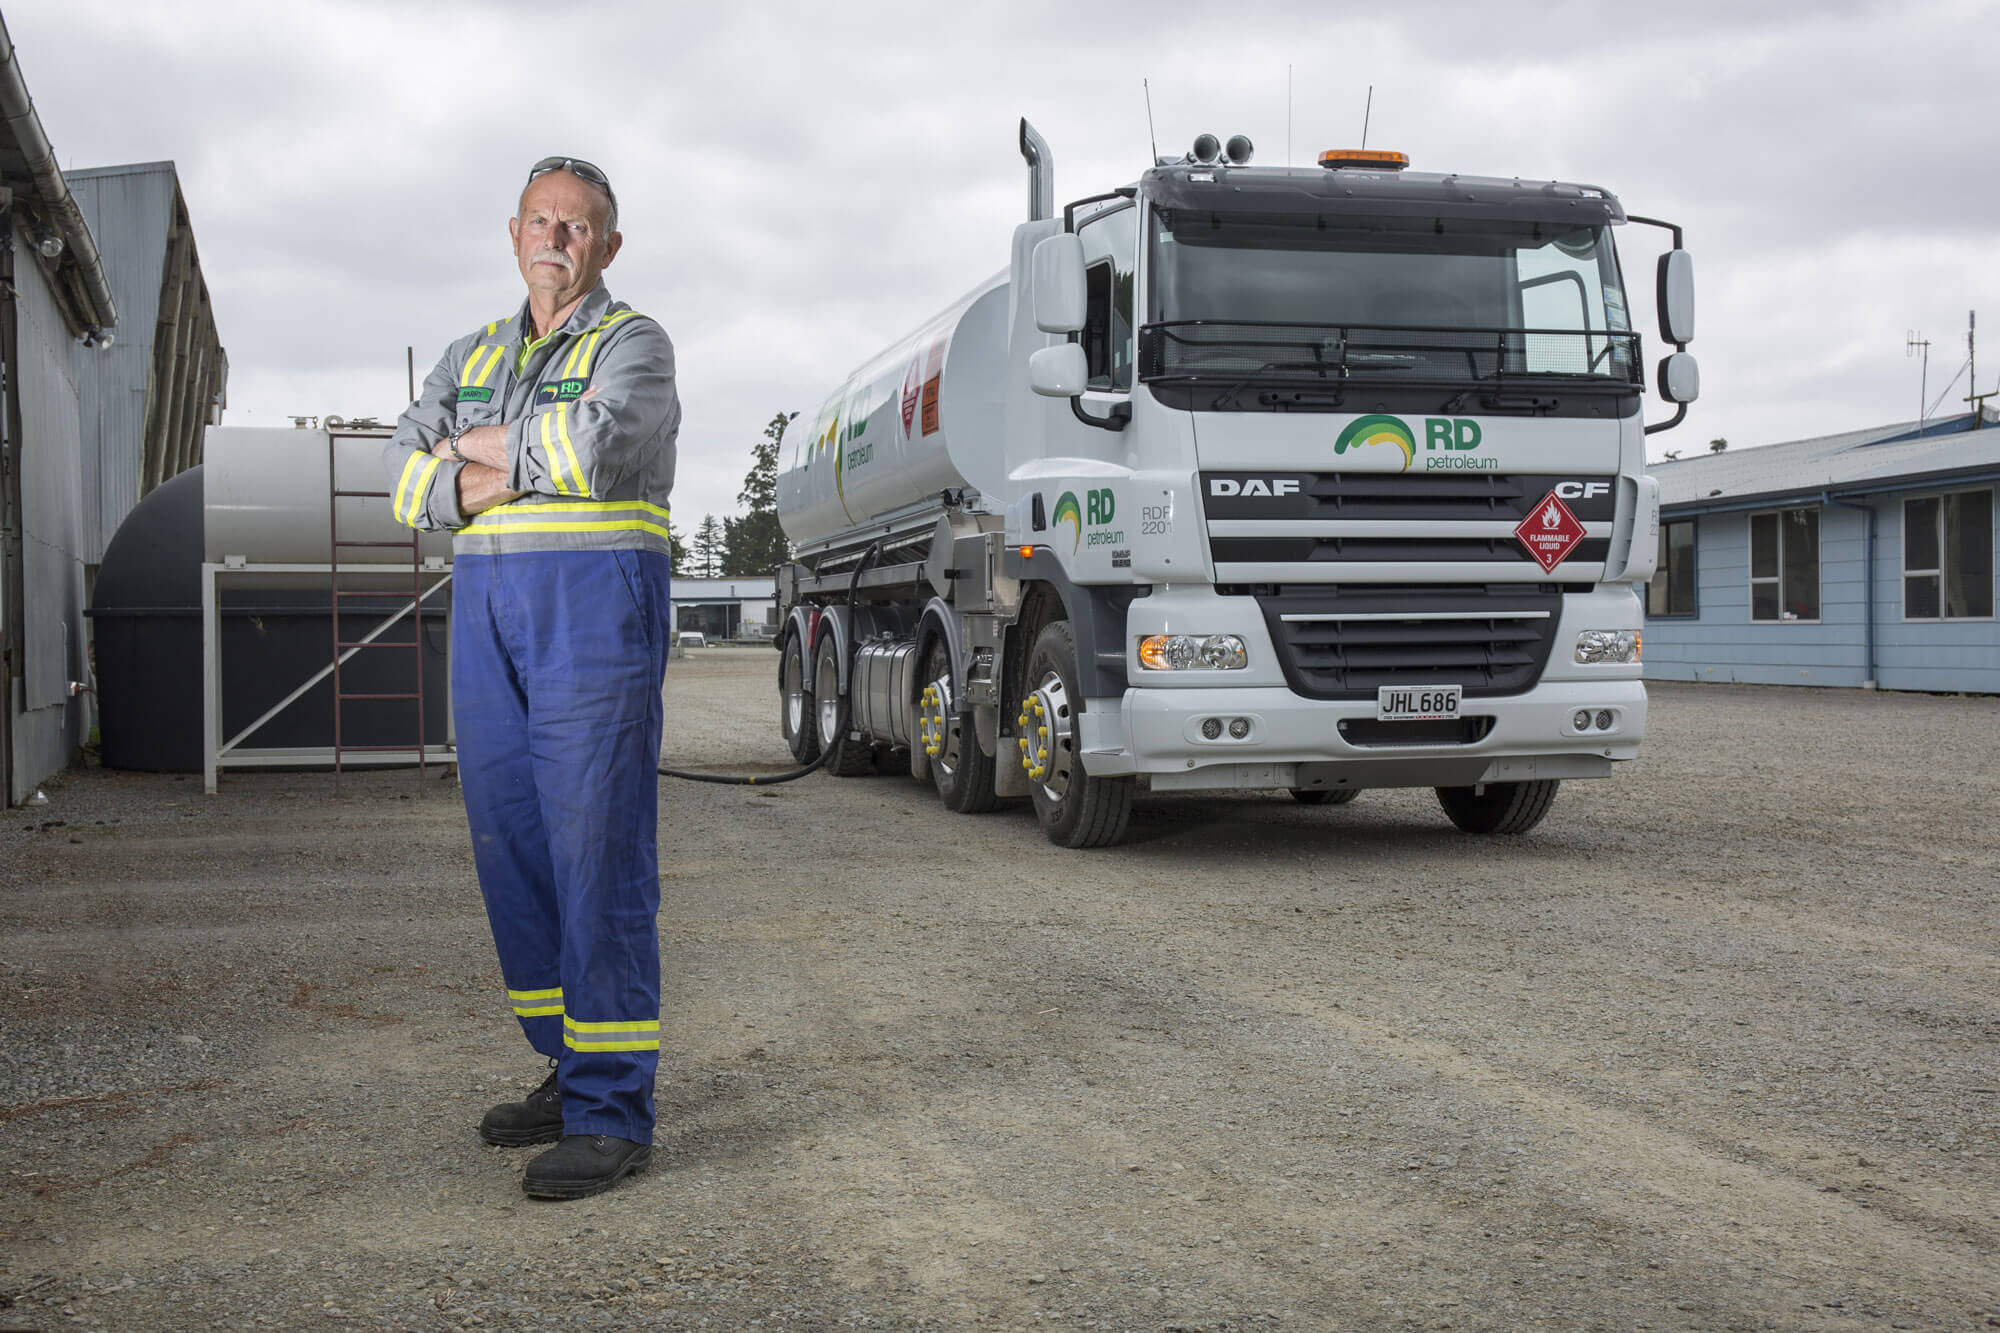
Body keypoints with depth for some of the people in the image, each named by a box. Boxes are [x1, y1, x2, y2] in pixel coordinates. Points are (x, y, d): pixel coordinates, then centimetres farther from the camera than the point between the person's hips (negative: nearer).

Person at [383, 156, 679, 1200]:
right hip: (487, 606, 7)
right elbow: (409, 478, 6)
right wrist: (525, 477, -10)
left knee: (597, 851, -9)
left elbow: (595, 445, -21)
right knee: (511, 849, 7)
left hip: (597, 603, -7)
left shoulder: (633, 343, 0)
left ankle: (613, 1113, -5)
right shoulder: (472, 357, 19)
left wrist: (482, 447, -4)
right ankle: (571, 1071, 20)